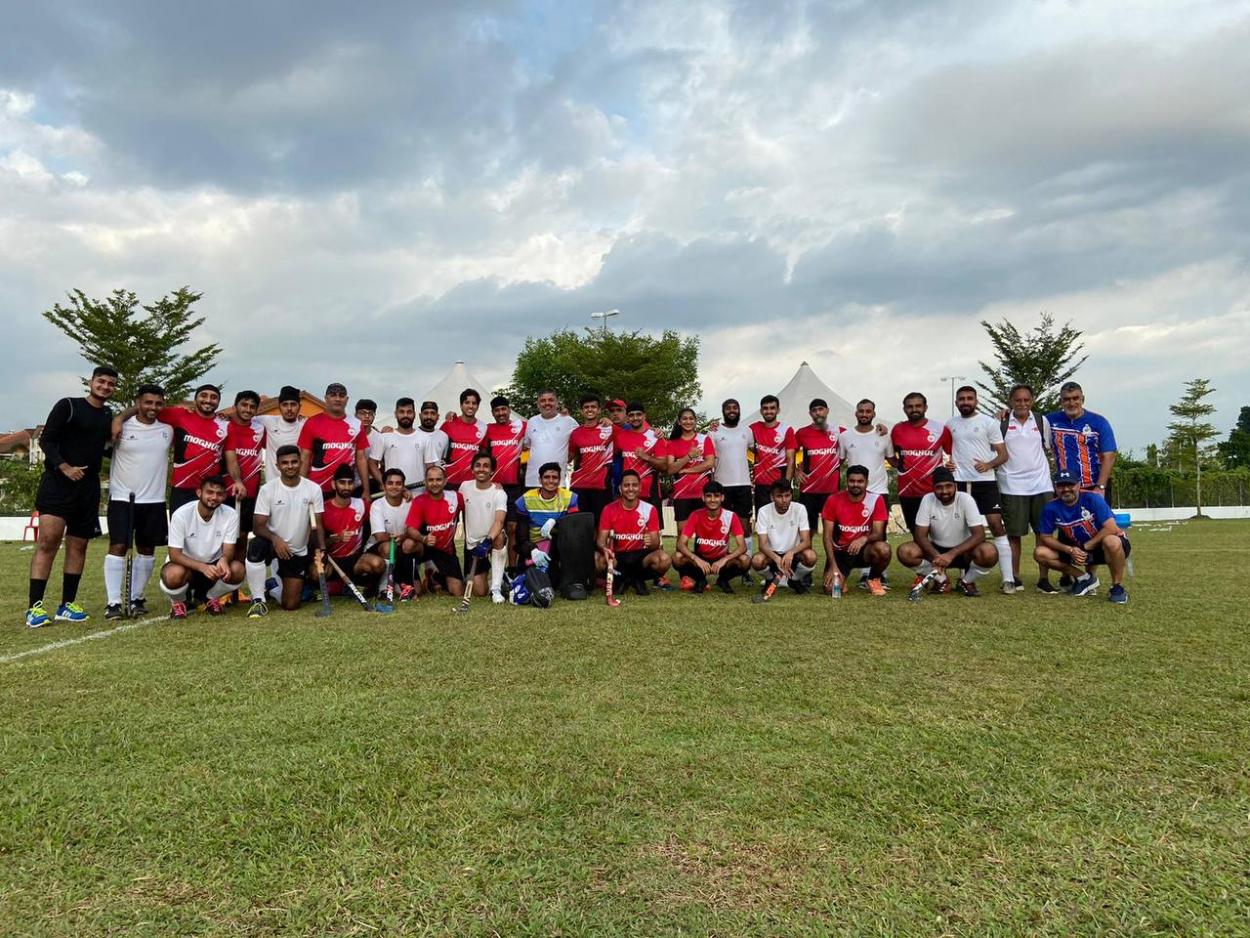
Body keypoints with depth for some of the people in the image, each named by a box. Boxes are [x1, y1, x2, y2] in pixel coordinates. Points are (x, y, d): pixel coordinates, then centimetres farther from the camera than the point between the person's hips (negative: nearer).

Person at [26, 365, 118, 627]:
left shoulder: (109, 415, 14)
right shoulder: (68, 406, -2)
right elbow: (46, 440, -7)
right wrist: (64, 467, -19)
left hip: (88, 488, 6)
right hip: (57, 483, -5)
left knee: (78, 545, 7)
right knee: (48, 541, -13)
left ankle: (67, 605, 14)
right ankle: (34, 607, -12)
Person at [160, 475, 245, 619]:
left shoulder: (231, 514, -15)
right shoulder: (181, 514, -21)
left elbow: (229, 550, -13)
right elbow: (174, 554, -22)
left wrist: (224, 560, -40)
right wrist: (203, 567, -40)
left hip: (213, 565, 2)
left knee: (237, 570, -28)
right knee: (174, 574, -36)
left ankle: (211, 597, 6)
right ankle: (178, 601, 2)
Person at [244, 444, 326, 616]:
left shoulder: (314, 489, -6)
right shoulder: (267, 489, -10)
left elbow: (317, 525, -4)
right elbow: (258, 526, -13)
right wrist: (275, 538, -33)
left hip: (298, 553, 2)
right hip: (273, 544, -1)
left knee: (291, 605, -2)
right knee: (256, 545, -38)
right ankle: (259, 600, -19)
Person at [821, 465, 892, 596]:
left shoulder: (876, 500, -11)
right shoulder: (833, 500, -10)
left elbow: (878, 534, -15)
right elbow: (827, 536, -9)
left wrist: (864, 539, -38)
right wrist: (833, 565, -18)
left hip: (863, 550, 0)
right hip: (840, 552, 0)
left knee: (883, 549, -34)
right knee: (830, 588, -24)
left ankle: (874, 580, -1)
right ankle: (841, 578, 16)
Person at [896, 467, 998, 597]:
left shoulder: (966, 499, -18)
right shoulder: (927, 500, -14)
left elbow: (979, 535, -25)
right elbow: (920, 535, -14)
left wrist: (951, 554, -37)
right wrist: (936, 556, -35)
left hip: (963, 551, -2)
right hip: (937, 549, 2)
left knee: (989, 553, -34)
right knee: (905, 552, -26)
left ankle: (966, 581, -2)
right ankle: (941, 580, -1)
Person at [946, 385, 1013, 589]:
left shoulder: (989, 423, -1)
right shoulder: (950, 424, 10)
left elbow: (1003, 454, -2)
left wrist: (989, 465, -20)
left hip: (985, 481, -3)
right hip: (959, 481, 4)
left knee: (996, 524, -9)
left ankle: (1008, 578, -7)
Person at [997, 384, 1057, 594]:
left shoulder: (1042, 421, 10)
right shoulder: (1001, 423, 3)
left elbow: (1048, 448, 19)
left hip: (1041, 484, 2)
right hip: (1012, 487, -2)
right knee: (1014, 534, 1)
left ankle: (1043, 579, 7)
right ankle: (1014, 579, 10)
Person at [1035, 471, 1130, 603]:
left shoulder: (1092, 499, -20)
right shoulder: (1051, 508, -10)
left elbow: (1111, 528, -27)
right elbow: (1045, 537, -4)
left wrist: (1086, 547, -23)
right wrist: (1070, 550, -19)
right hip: (1076, 549, 5)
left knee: (1111, 542, -41)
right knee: (1040, 553, -13)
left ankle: (1117, 587, -16)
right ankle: (1084, 578, 5)